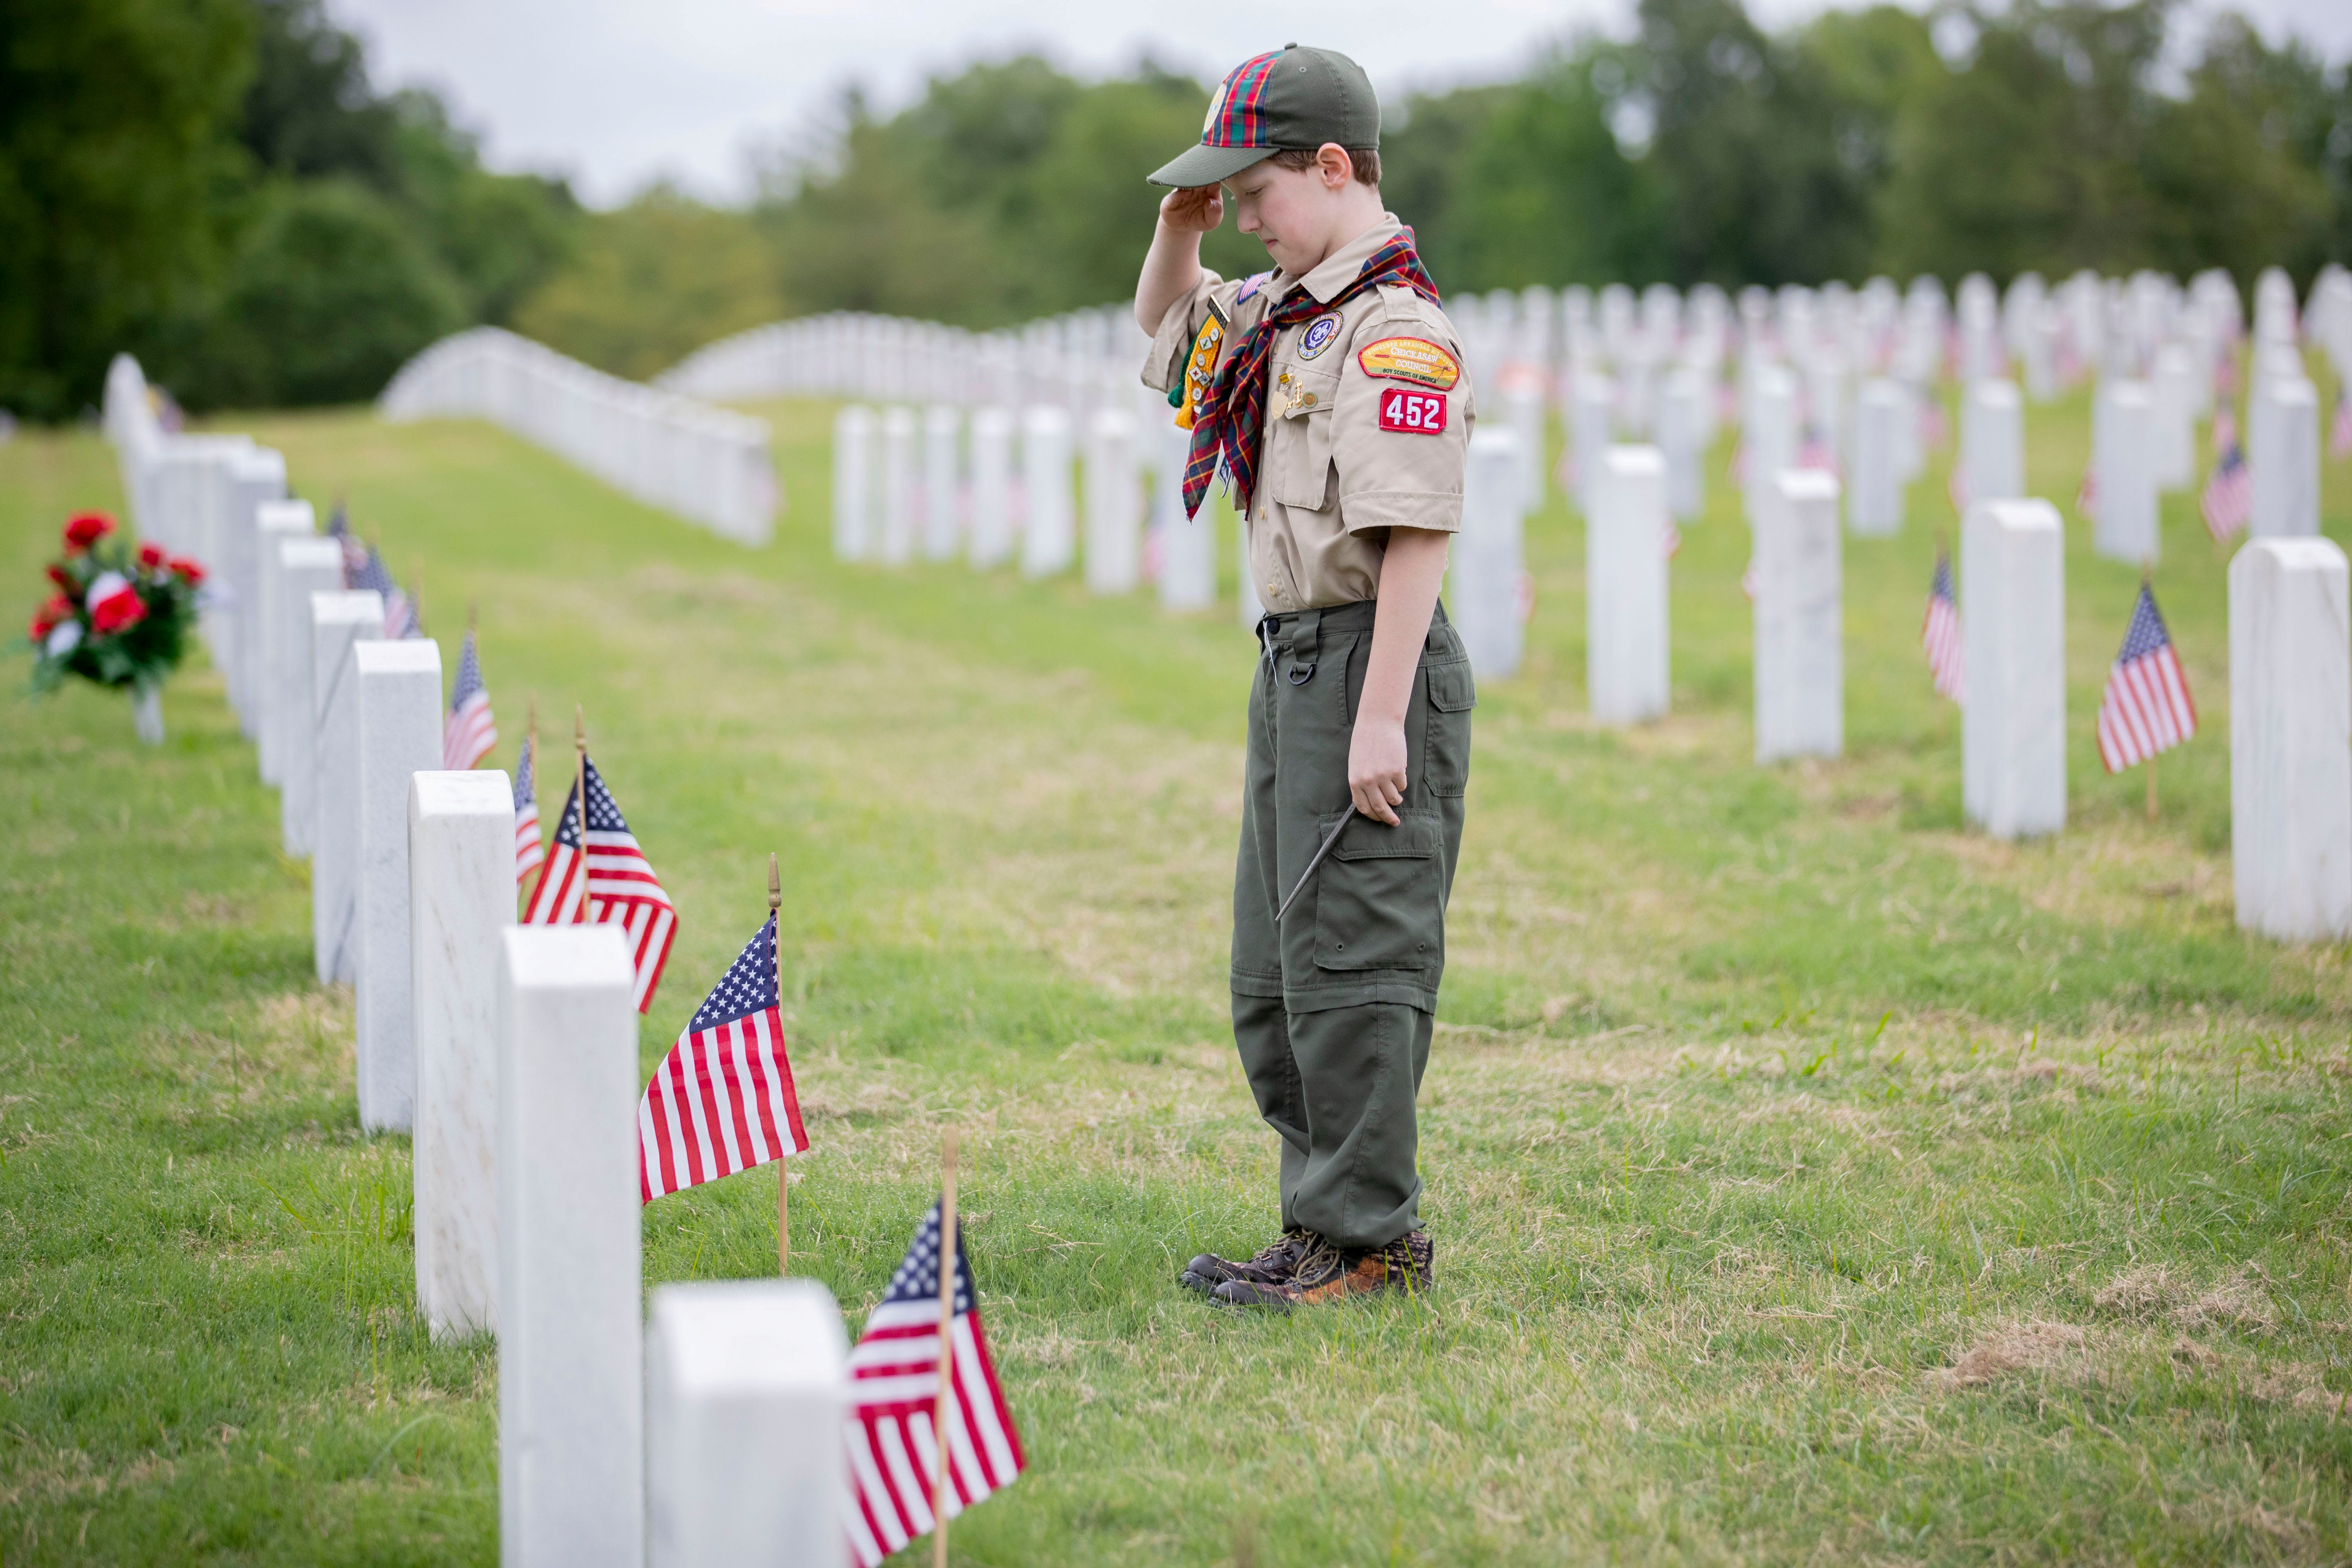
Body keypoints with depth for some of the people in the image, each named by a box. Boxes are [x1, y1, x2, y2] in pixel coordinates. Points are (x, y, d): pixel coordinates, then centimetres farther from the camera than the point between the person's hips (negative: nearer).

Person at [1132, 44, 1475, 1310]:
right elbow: (1166, 322, 32)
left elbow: (1414, 535, -21)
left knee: (1351, 965, -5)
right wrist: (1179, 228, 12)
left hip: (1367, 666, -10)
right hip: (1295, 664, 10)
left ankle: (1369, 1240, 3)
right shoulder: (1285, 307, 12)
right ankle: (1322, 1223, 24)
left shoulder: (1395, 327, -17)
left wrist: (1381, 719, -24)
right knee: (1272, 981, 15)